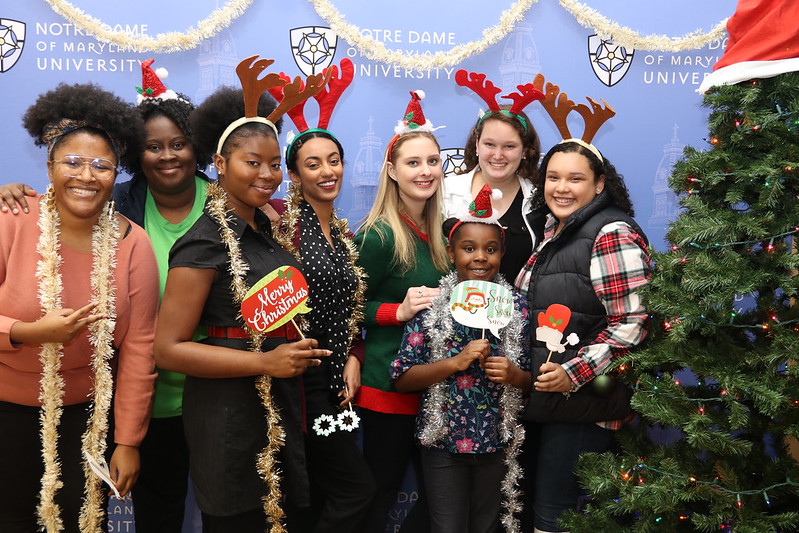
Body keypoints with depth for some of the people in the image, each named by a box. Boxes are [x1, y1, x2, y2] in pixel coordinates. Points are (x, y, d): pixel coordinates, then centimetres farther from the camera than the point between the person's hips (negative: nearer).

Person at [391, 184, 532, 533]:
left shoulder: (517, 307, -1)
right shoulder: (431, 305, -7)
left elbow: (530, 381, 6)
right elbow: (401, 379, -9)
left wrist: (514, 374, -16)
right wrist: (456, 362, -21)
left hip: (498, 440, 2)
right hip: (443, 439, -2)